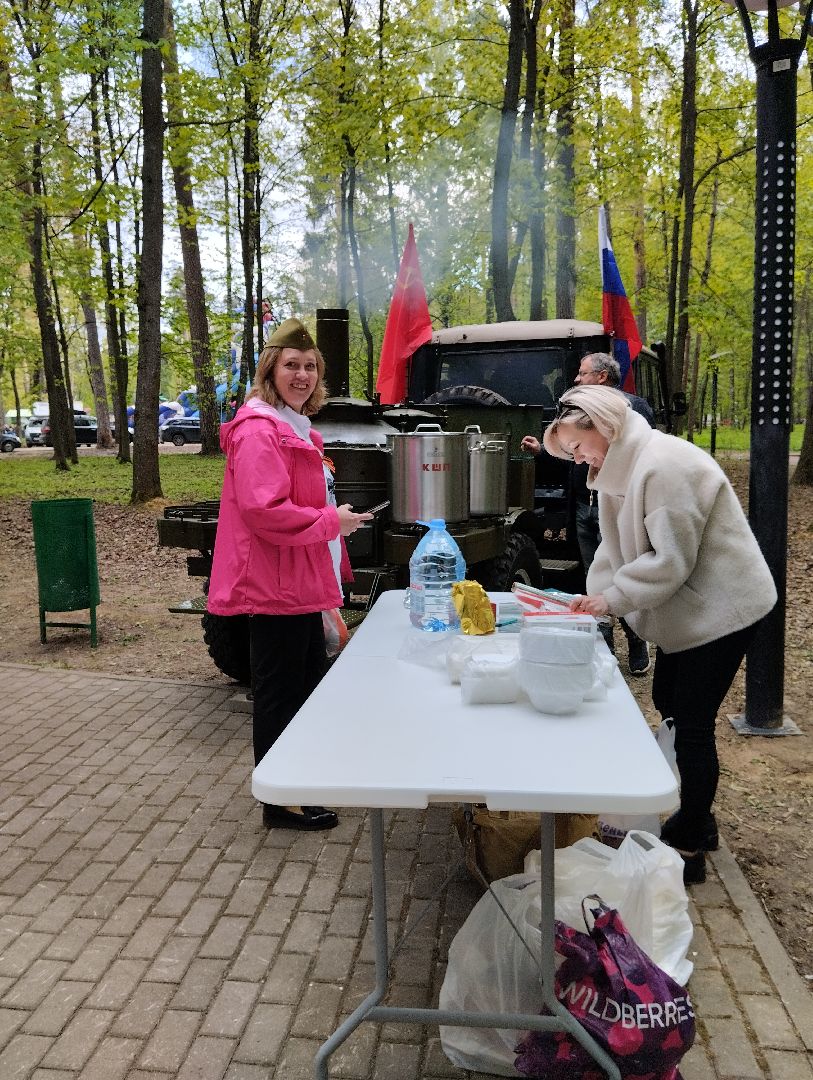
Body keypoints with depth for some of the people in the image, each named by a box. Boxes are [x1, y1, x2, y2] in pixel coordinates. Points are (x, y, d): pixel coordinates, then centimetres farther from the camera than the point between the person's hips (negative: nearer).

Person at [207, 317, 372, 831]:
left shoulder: (297, 428, 17)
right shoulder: (258, 430, -17)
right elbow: (263, 509, -27)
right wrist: (331, 521, -19)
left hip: (302, 584, 11)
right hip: (276, 586, -11)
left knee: (311, 683, 21)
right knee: (279, 692, 1)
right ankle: (281, 800, 15)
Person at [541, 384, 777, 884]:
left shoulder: (662, 465, -25)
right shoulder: (622, 469, 6)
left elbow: (671, 560, -26)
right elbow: (617, 546, 6)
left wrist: (612, 598, -21)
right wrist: (596, 597, -7)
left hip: (721, 606, -10)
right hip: (687, 607, 10)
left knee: (692, 725, -4)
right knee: (669, 705, 16)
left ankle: (690, 847, 11)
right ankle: (696, 820, 33)